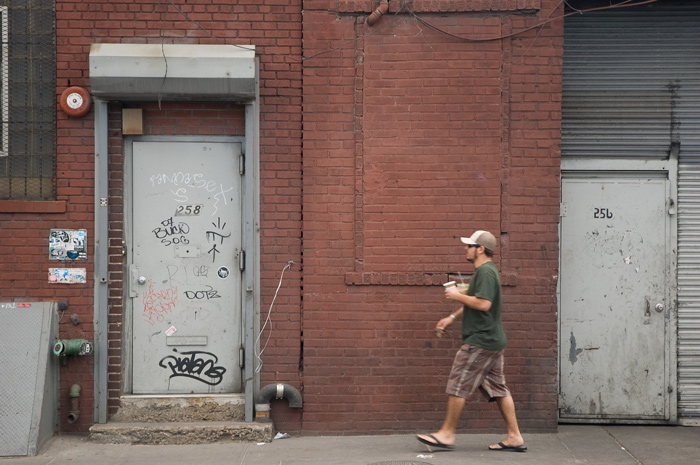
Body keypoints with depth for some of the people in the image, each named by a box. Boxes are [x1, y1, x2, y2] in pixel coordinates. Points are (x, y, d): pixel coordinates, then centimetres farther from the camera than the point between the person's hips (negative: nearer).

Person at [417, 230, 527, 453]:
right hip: (492, 341, 11)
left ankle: (447, 434, 4)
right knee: (498, 389, 10)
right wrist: (452, 317, 23)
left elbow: (483, 303, -26)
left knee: (458, 385, -3)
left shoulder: (486, 272, -15)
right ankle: (514, 437, 11)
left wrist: (457, 296, -14)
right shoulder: (484, 271, 19)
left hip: (481, 341, -11)